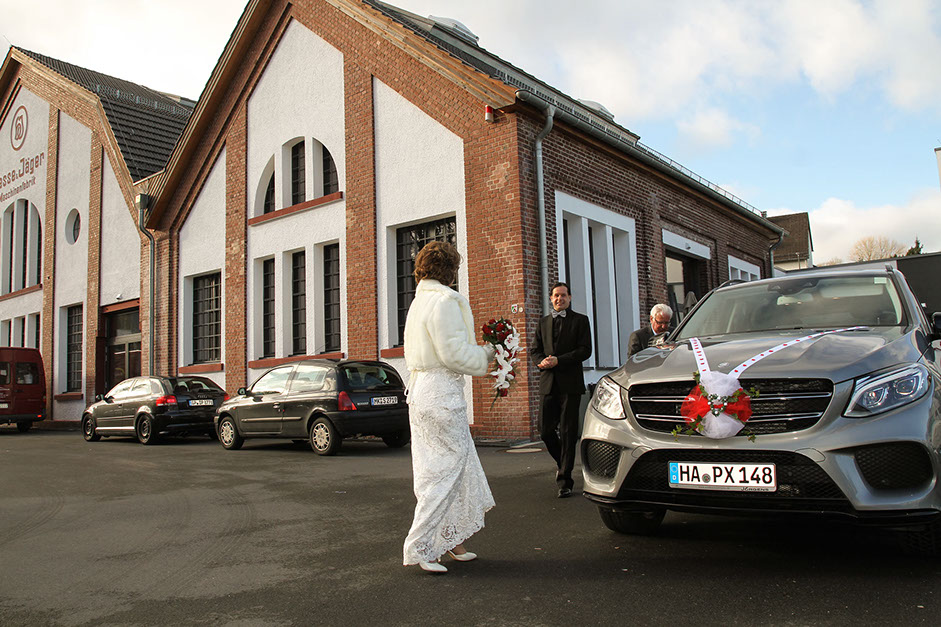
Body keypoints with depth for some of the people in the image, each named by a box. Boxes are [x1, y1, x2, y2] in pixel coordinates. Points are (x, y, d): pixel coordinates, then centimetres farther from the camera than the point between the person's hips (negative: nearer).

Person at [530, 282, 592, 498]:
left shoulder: (580, 320, 5)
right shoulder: (543, 322, 17)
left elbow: (585, 350, -5)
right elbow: (534, 350, 16)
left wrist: (558, 360, -15)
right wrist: (542, 362, -7)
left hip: (570, 383, -4)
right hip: (548, 383, 4)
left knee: (568, 433, -3)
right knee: (545, 431, 1)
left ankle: (565, 480, 5)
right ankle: (563, 463, 28)